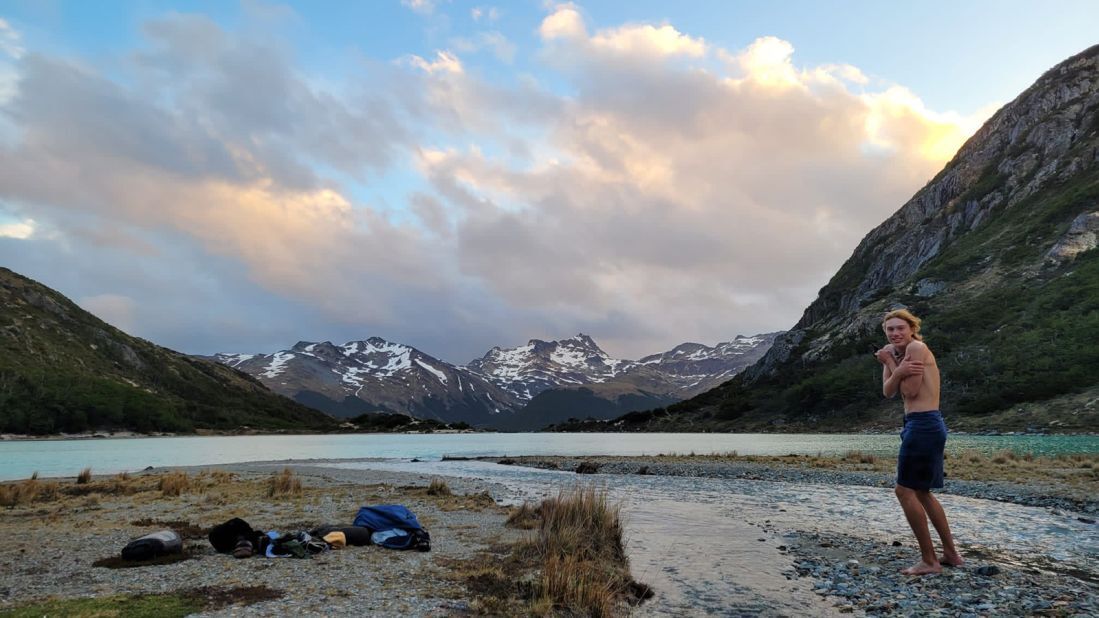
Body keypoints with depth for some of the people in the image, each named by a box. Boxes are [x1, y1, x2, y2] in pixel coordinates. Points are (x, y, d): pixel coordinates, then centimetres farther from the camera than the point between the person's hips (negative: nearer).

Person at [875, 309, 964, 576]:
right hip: (925, 425, 10)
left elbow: (911, 391, -17)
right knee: (921, 492, 18)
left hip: (923, 425, -10)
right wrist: (897, 371, -17)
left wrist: (891, 364, -10)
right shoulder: (894, 352, 12)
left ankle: (929, 560, 4)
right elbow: (888, 392, 1)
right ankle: (951, 553, 28)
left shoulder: (916, 347, -14)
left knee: (905, 490, -4)